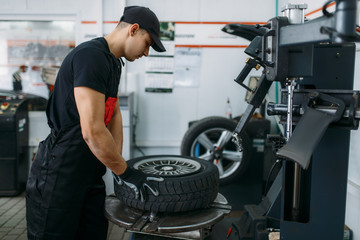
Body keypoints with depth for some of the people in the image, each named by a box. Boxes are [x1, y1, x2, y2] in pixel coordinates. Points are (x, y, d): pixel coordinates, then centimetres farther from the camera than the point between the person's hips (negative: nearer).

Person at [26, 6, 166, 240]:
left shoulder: (114, 62, 11)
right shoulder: (91, 56, -23)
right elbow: (92, 131, -29)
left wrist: (119, 165, 7)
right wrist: (126, 173, -19)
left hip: (90, 174, 10)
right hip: (60, 175, -9)